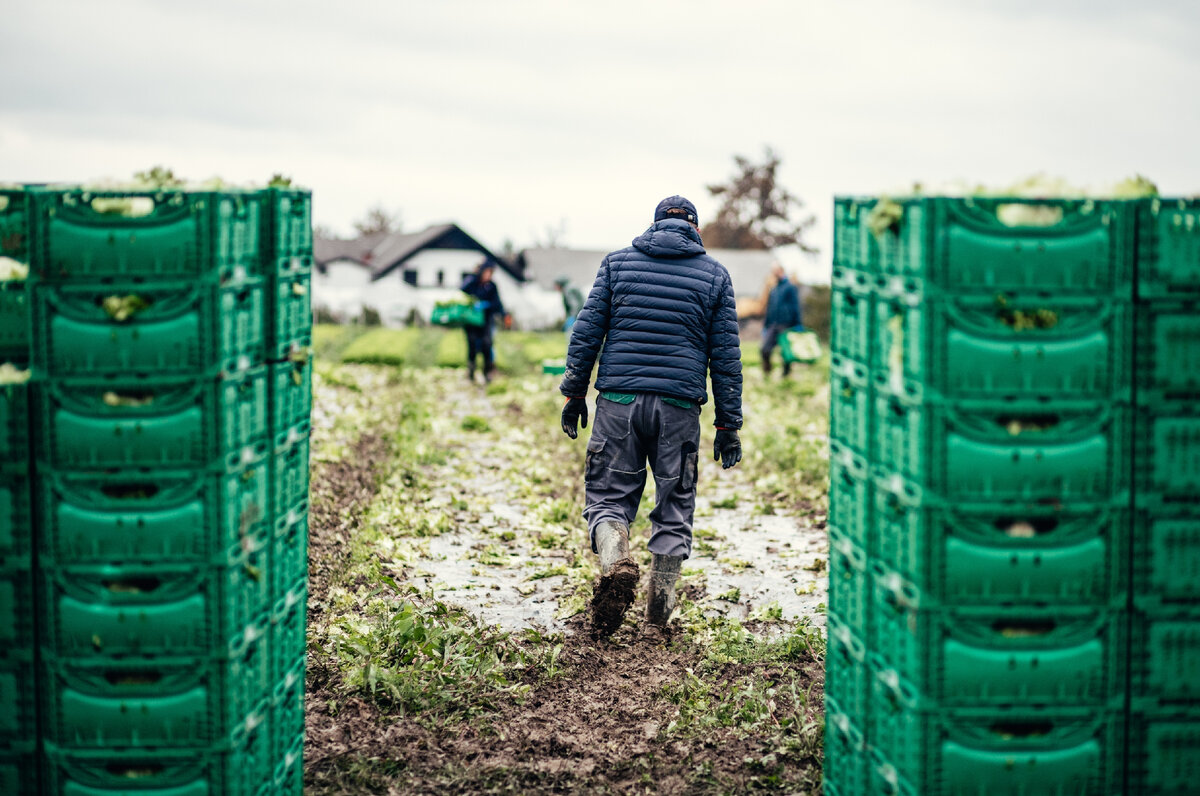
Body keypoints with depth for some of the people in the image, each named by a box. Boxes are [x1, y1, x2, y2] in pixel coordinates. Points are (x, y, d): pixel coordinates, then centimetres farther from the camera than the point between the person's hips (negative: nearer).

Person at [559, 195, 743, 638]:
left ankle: (615, 564, -21)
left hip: (619, 401, 0)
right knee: (674, 506, 11)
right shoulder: (714, 275, 8)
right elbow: (726, 356, 7)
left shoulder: (617, 263, 8)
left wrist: (574, 393, 11)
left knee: (608, 496, 8)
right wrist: (728, 426, 10)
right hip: (679, 407, 0)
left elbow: (586, 331, 4)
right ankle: (660, 609, 11)